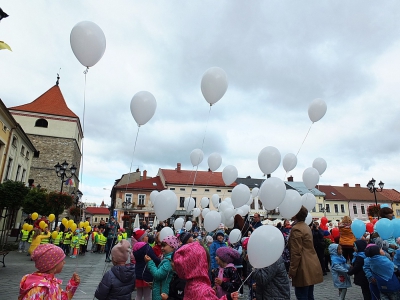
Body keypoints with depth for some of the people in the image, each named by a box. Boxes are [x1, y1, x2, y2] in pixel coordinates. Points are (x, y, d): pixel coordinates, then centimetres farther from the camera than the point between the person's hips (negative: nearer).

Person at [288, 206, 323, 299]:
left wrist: (292, 270, -14)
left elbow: (296, 253, -19)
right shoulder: (306, 226, 13)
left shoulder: (296, 229, -16)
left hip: (304, 268, -10)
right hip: (311, 265, 10)